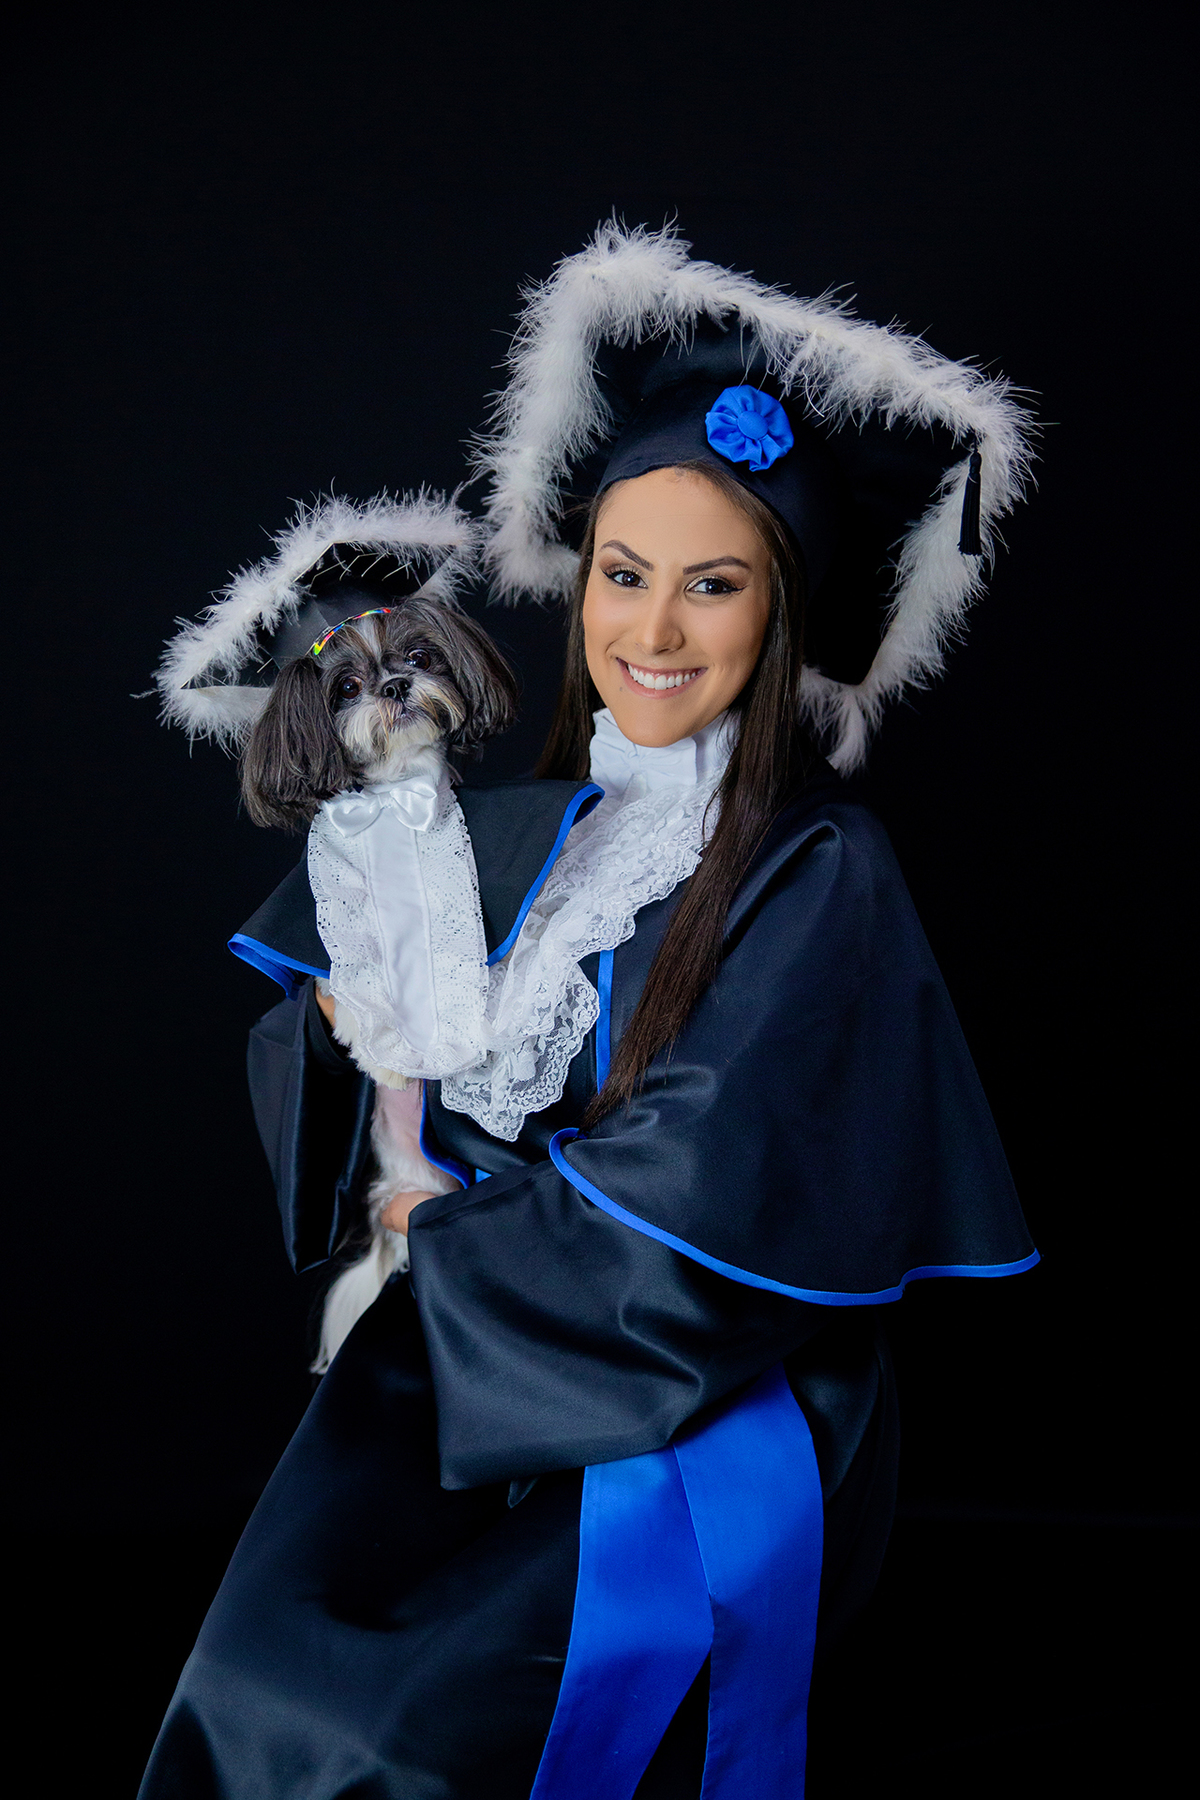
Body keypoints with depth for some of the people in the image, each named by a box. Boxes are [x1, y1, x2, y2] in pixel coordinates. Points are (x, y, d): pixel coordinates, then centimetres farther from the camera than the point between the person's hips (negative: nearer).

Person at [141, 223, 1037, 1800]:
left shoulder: (818, 872, -10)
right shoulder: (517, 836, 8)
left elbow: (700, 1214, -17)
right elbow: (305, 1035, 16)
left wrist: (448, 1223, -6)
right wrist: (360, 1016, -6)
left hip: (715, 1422, -5)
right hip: (464, 1352, 5)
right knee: (264, 1660, -13)